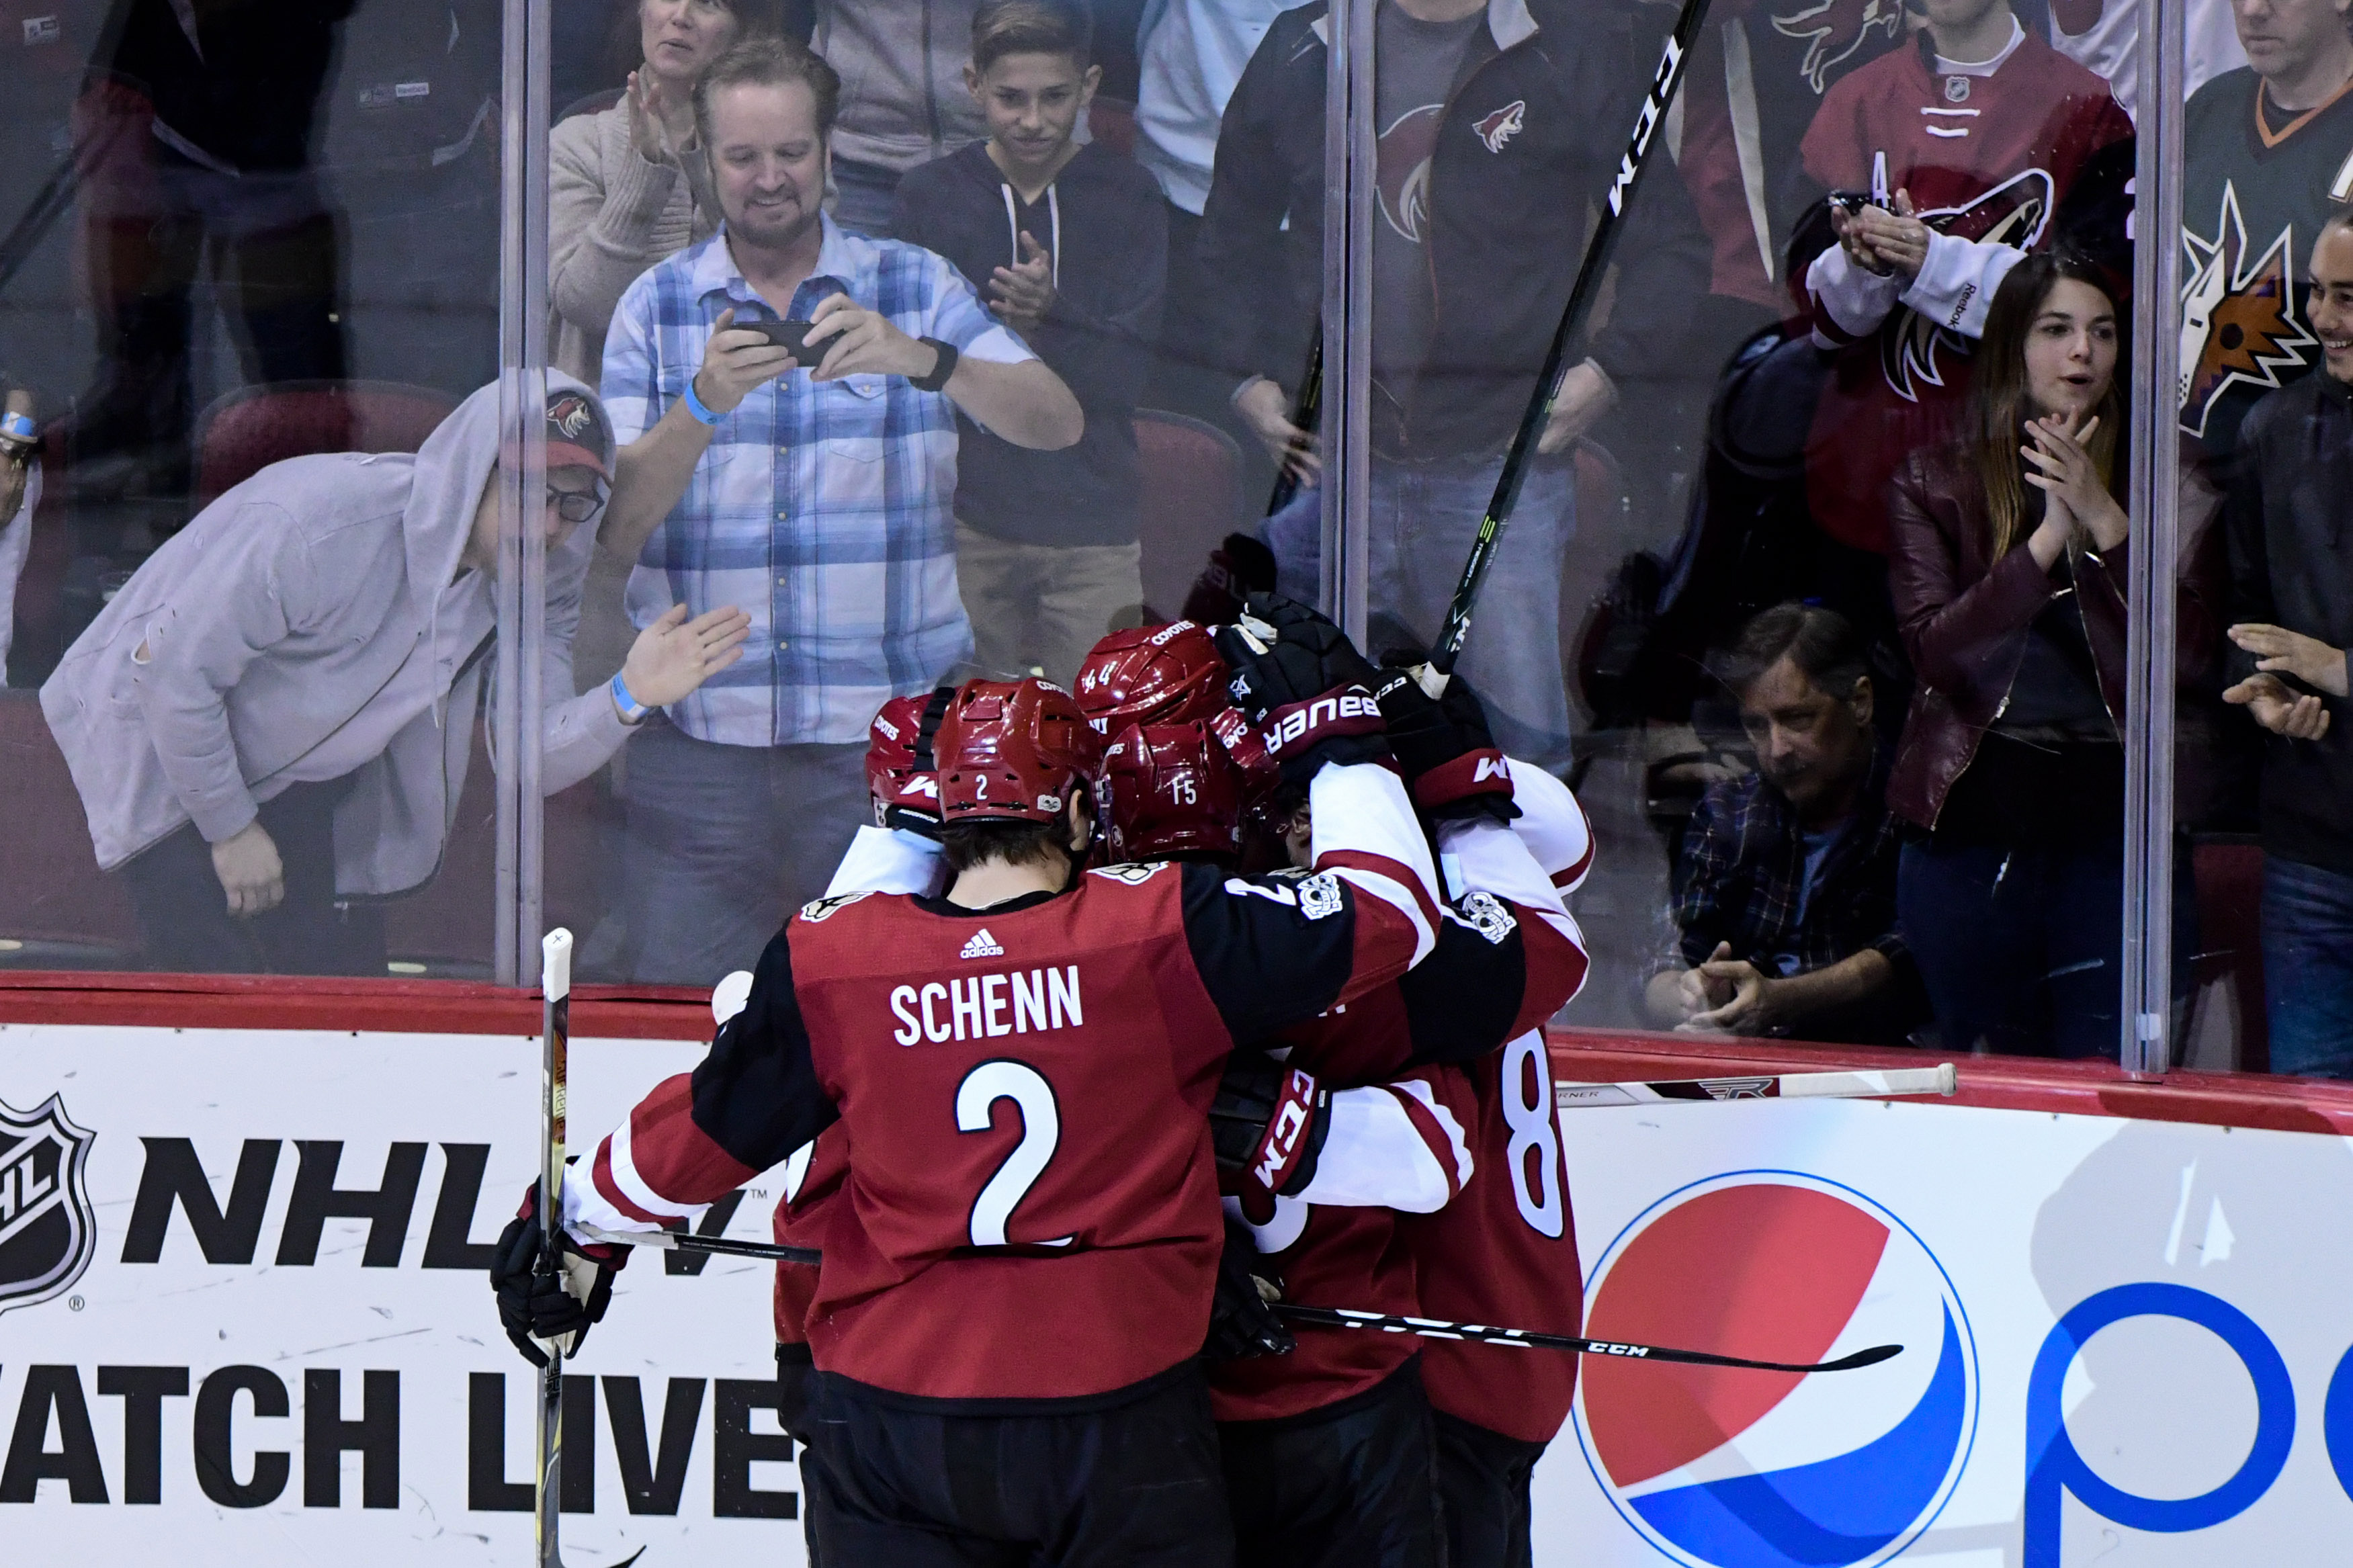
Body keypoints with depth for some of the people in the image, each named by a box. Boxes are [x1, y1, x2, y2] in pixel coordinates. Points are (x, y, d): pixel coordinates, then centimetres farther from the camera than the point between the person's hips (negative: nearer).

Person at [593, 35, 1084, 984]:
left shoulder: (913, 289, 8)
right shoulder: (657, 306, 9)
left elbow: (1056, 424, -7)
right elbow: (613, 533, -2)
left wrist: (921, 362, -24)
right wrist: (706, 407, -19)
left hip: (887, 731, -1)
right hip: (700, 740, 1)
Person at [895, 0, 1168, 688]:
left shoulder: (1125, 197, 3)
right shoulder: (931, 195, 4)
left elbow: (1127, 373, -5)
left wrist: (1052, 316, -23)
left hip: (1094, 529, 0)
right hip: (969, 520, 0)